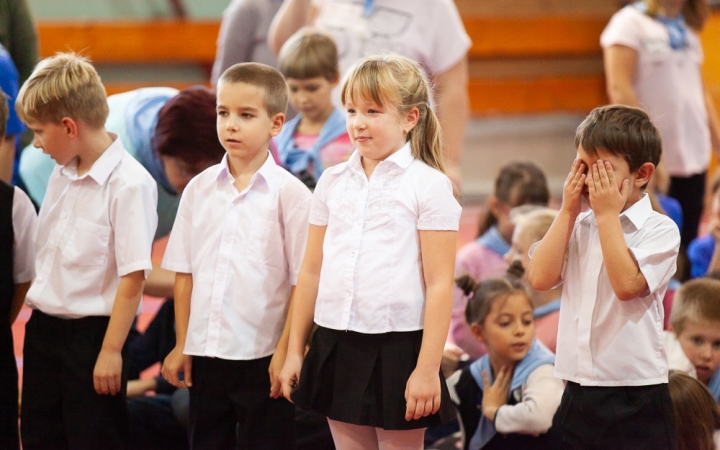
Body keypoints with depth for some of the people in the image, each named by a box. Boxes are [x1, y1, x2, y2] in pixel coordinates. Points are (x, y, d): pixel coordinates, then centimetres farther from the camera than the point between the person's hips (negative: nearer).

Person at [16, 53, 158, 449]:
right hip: (44, 327, 8)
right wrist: (37, 318, 10)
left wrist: (111, 350, -18)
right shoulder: (62, 175, 7)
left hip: (91, 332, -8)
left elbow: (133, 275, -18)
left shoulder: (129, 184, -18)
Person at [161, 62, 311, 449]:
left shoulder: (289, 194, -7)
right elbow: (183, 273, 8)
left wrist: (285, 352, -11)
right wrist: (181, 345, 6)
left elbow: (302, 282, -8)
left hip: (263, 357, -4)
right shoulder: (199, 189, 6)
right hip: (204, 354, 4)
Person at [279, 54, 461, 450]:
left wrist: (428, 369, -13)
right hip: (336, 344, 5)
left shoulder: (428, 186, -6)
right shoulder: (332, 182, 9)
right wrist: (295, 350, 13)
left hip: (397, 347, -5)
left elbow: (439, 284, -9)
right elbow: (311, 272, 14)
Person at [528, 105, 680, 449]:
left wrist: (607, 215, -14)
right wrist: (568, 211, -2)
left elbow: (627, 285, -21)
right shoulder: (577, 225, 10)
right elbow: (541, 278, -3)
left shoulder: (660, 230, -6)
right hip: (578, 395, 5)